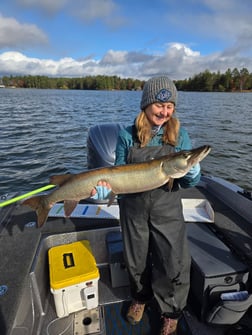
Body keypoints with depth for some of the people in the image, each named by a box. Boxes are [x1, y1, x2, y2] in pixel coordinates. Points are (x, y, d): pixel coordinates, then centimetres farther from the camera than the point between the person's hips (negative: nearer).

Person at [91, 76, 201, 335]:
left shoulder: (179, 135, -6)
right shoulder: (127, 136, -8)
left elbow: (188, 183, -5)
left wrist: (192, 174, -28)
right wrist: (105, 187, -20)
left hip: (167, 209, 0)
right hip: (133, 209, 1)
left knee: (172, 264, 8)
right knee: (136, 260, 20)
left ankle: (171, 311, 41)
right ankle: (140, 297, 53)